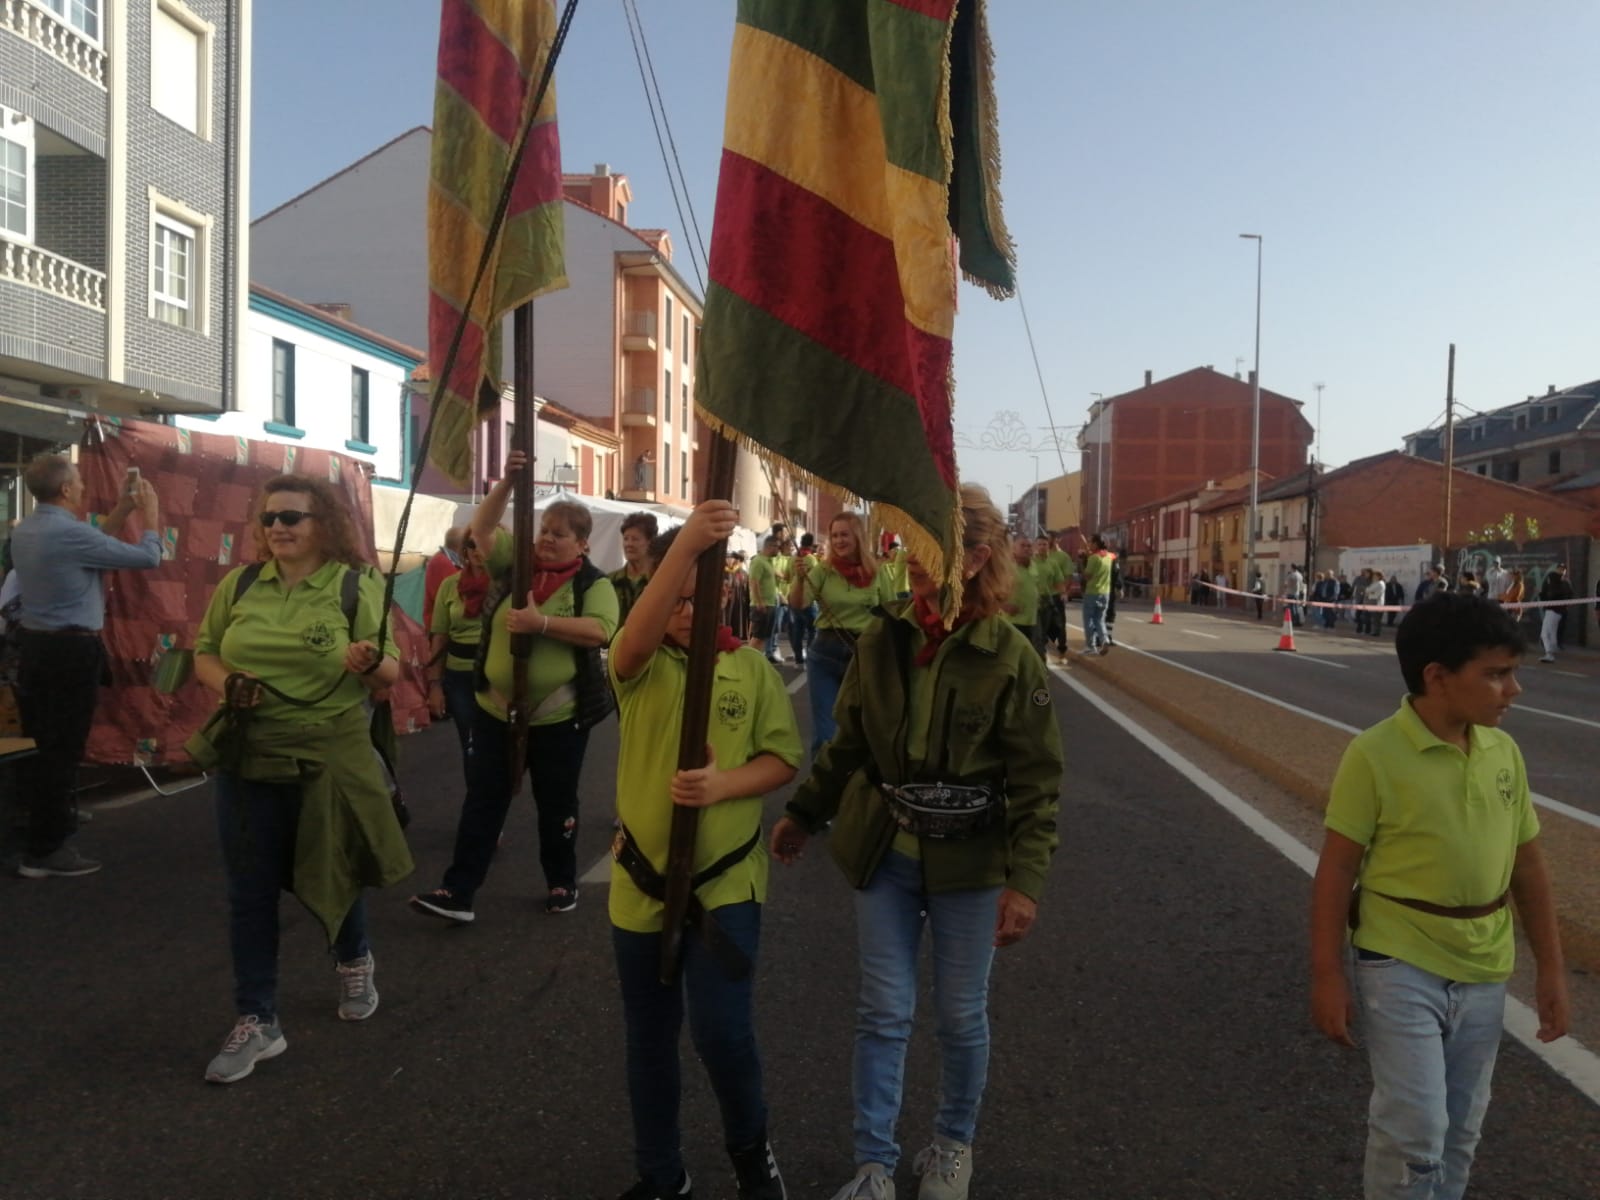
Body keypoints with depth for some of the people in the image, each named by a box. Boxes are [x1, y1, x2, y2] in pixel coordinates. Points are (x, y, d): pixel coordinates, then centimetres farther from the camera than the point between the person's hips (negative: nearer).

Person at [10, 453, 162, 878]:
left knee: (35, 742, 16)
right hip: (72, 650, -9)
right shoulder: (70, 532, -20)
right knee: (62, 748, -1)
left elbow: (94, 546, 19)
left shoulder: (25, 529, 8)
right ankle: (47, 849, 6)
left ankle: (30, 832, 27)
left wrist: (122, 510, 21)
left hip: (33, 643, 9)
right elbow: (147, 557, -14)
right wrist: (149, 510, -1)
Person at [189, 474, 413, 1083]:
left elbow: (391, 671, -7)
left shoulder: (357, 586, -7)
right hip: (247, 758, 3)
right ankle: (256, 1022, 19)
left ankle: (355, 963, 45)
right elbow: (204, 652, 11)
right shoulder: (239, 584, 2)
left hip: (330, 758, -2)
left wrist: (370, 662, -30)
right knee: (250, 891, 6)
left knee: (329, 877, 14)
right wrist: (224, 682, -11)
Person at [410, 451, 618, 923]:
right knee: (483, 801, 6)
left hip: (559, 716, -3)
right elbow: (481, 529, -5)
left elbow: (600, 631, -22)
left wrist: (541, 623, -28)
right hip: (496, 710, 3)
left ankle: (562, 882, 29)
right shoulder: (516, 562, 4)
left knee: (556, 805, 12)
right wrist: (507, 482, -17)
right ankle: (458, 891, 10)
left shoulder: (594, 584, -7)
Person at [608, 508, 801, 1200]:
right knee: (649, 1038, 14)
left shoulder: (753, 669, -1)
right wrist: (685, 544, -44)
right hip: (641, 878, 1)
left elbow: (784, 759, -1)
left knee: (722, 1031, -6)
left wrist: (724, 784, -21)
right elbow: (636, 637, -30)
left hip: (727, 880, -1)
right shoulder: (641, 666, -5)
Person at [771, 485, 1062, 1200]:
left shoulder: (1009, 657, -13)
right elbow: (848, 746, 9)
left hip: (970, 863, -2)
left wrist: (1025, 880, -15)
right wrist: (804, 813, 14)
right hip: (884, 853, 2)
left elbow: (1036, 779, -10)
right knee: (884, 1013, 8)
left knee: (962, 1015, 13)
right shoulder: (881, 642, -4)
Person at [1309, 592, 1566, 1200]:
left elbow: (1527, 864, 8)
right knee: (1414, 1126, -3)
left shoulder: (1504, 752, -1)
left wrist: (1550, 966, 10)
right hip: (1401, 966, -5)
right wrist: (1328, 975, -12)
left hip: (1484, 970, 6)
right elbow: (1336, 869, -13)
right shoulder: (1375, 755, -18)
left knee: (1461, 1126, 18)